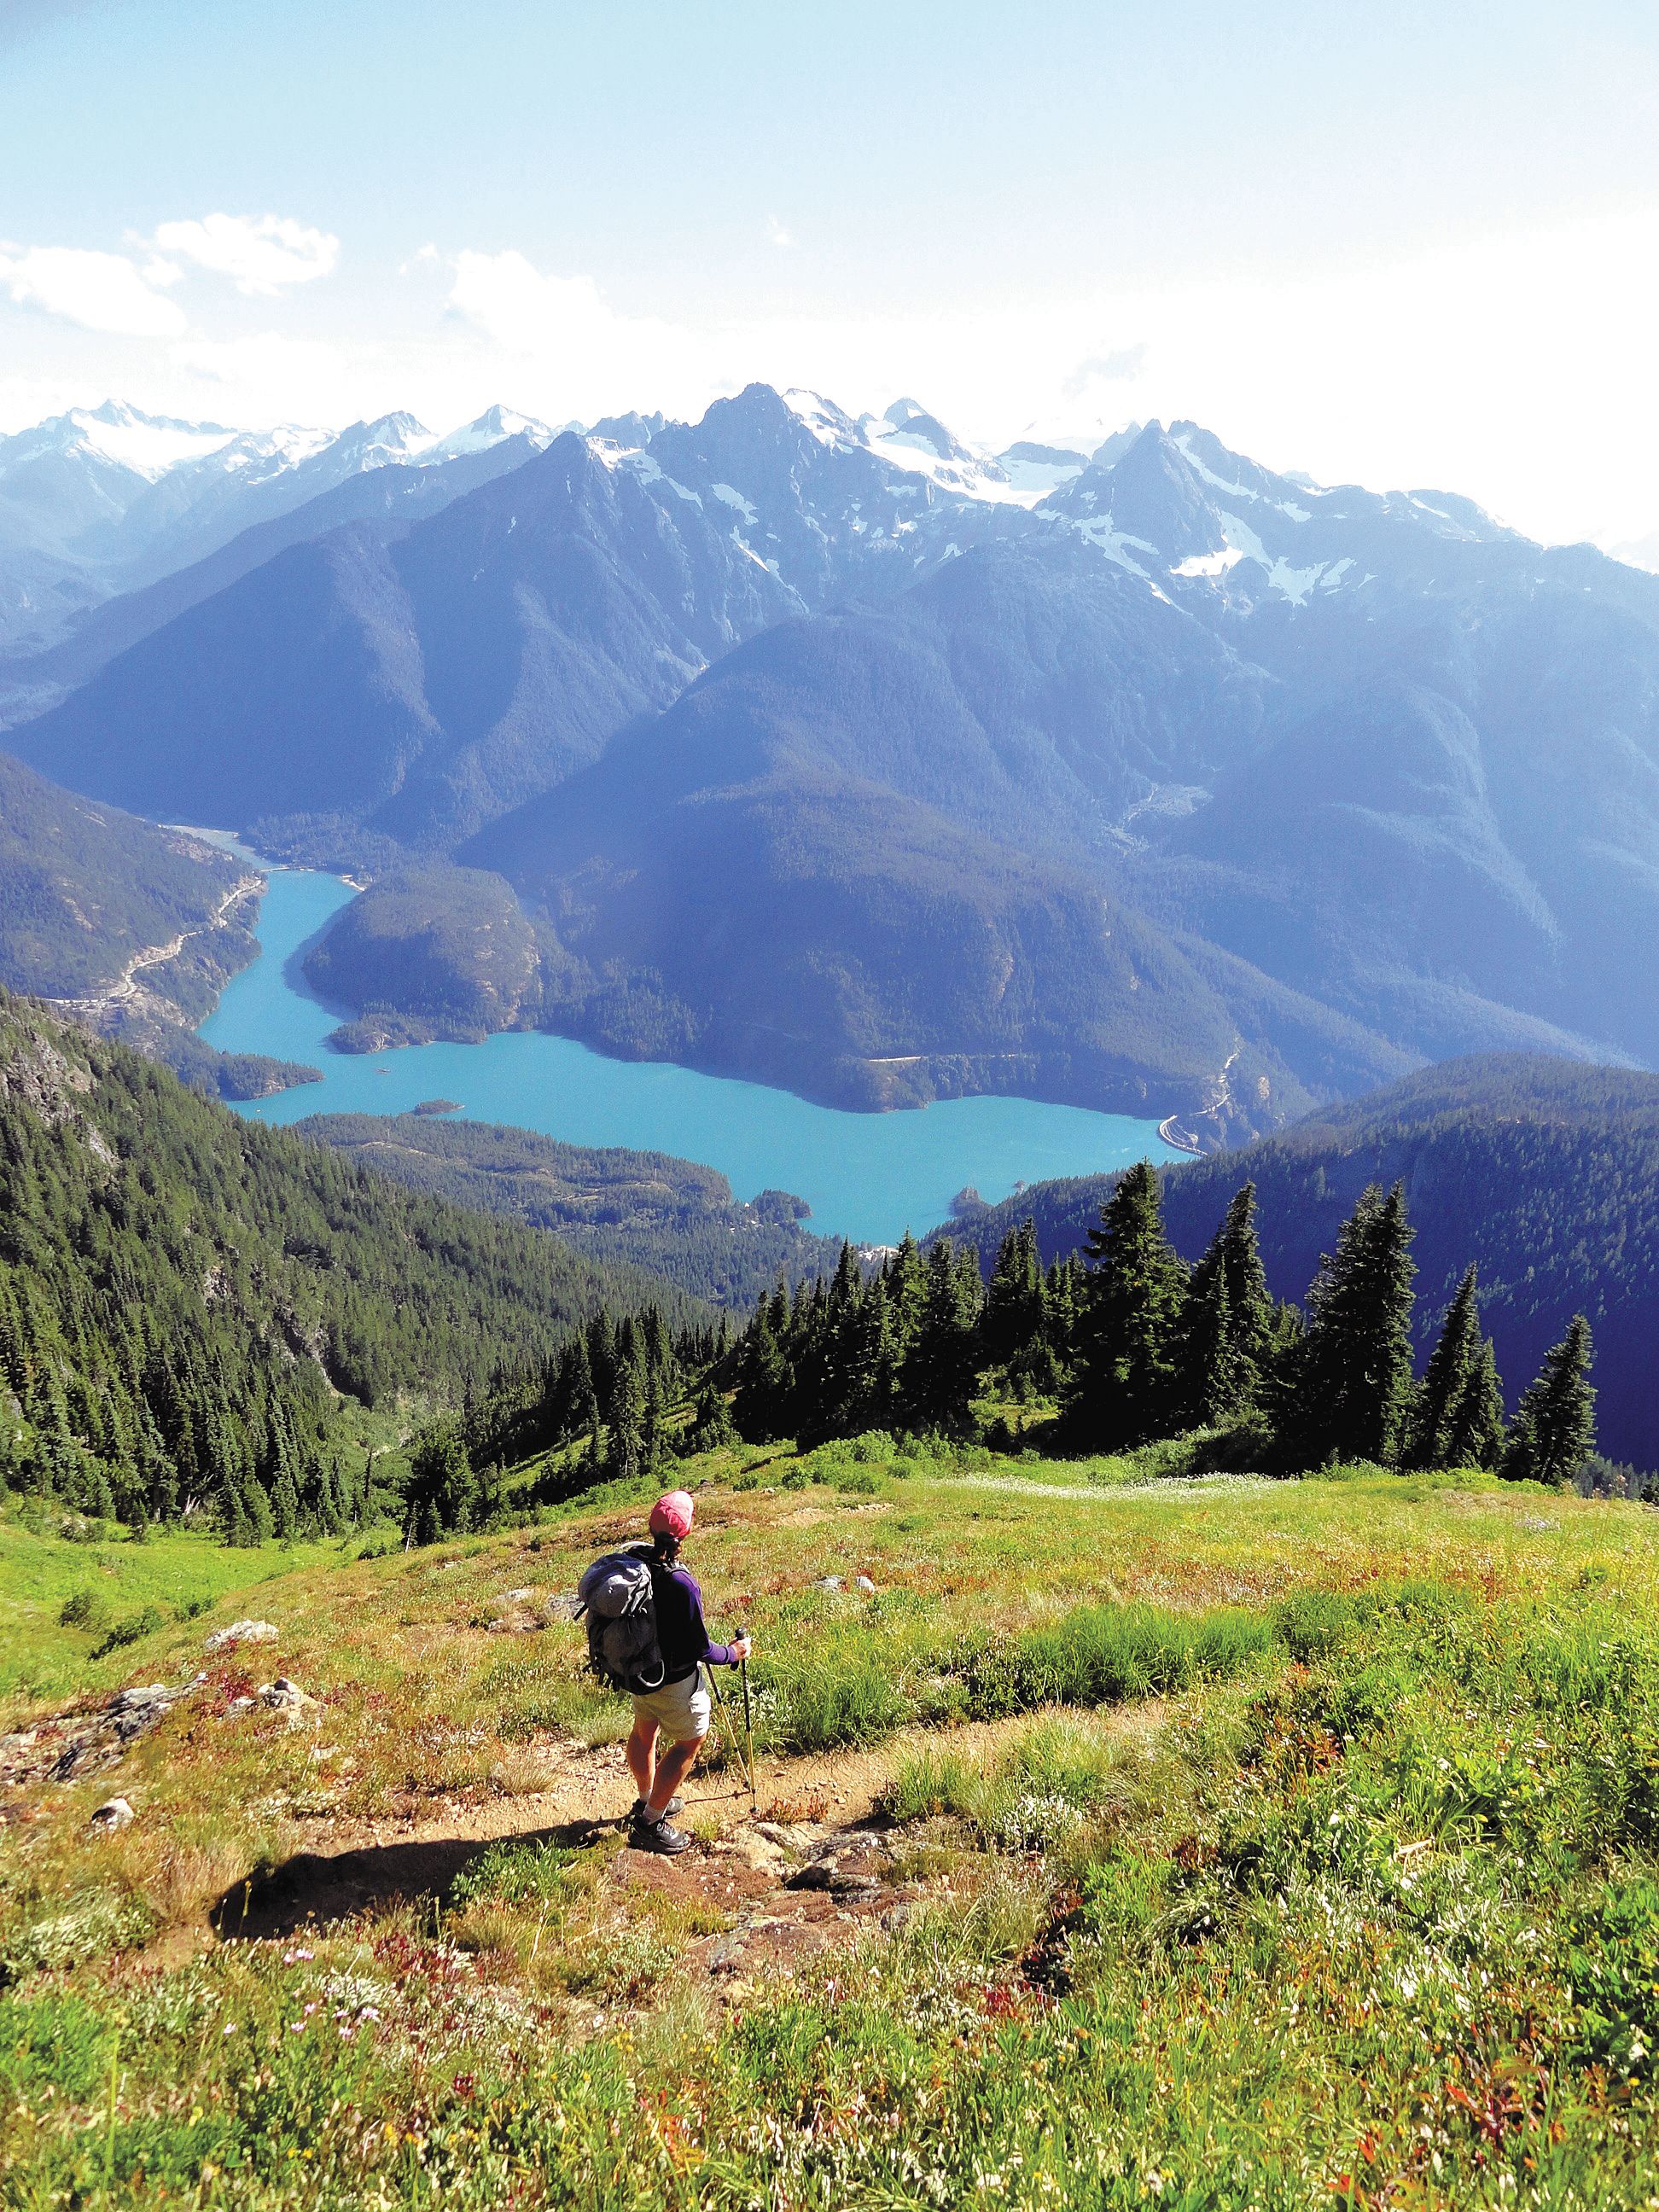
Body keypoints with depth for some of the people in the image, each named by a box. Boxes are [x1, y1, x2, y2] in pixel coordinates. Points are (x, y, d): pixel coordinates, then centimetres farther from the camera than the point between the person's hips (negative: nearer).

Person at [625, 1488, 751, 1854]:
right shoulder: (681, 1585, -34)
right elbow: (699, 1649, -24)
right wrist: (732, 1654, -6)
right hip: (674, 1679, -7)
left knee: (644, 1731, 26)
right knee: (690, 1742, 12)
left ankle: (646, 1800, 49)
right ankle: (649, 1824, 16)